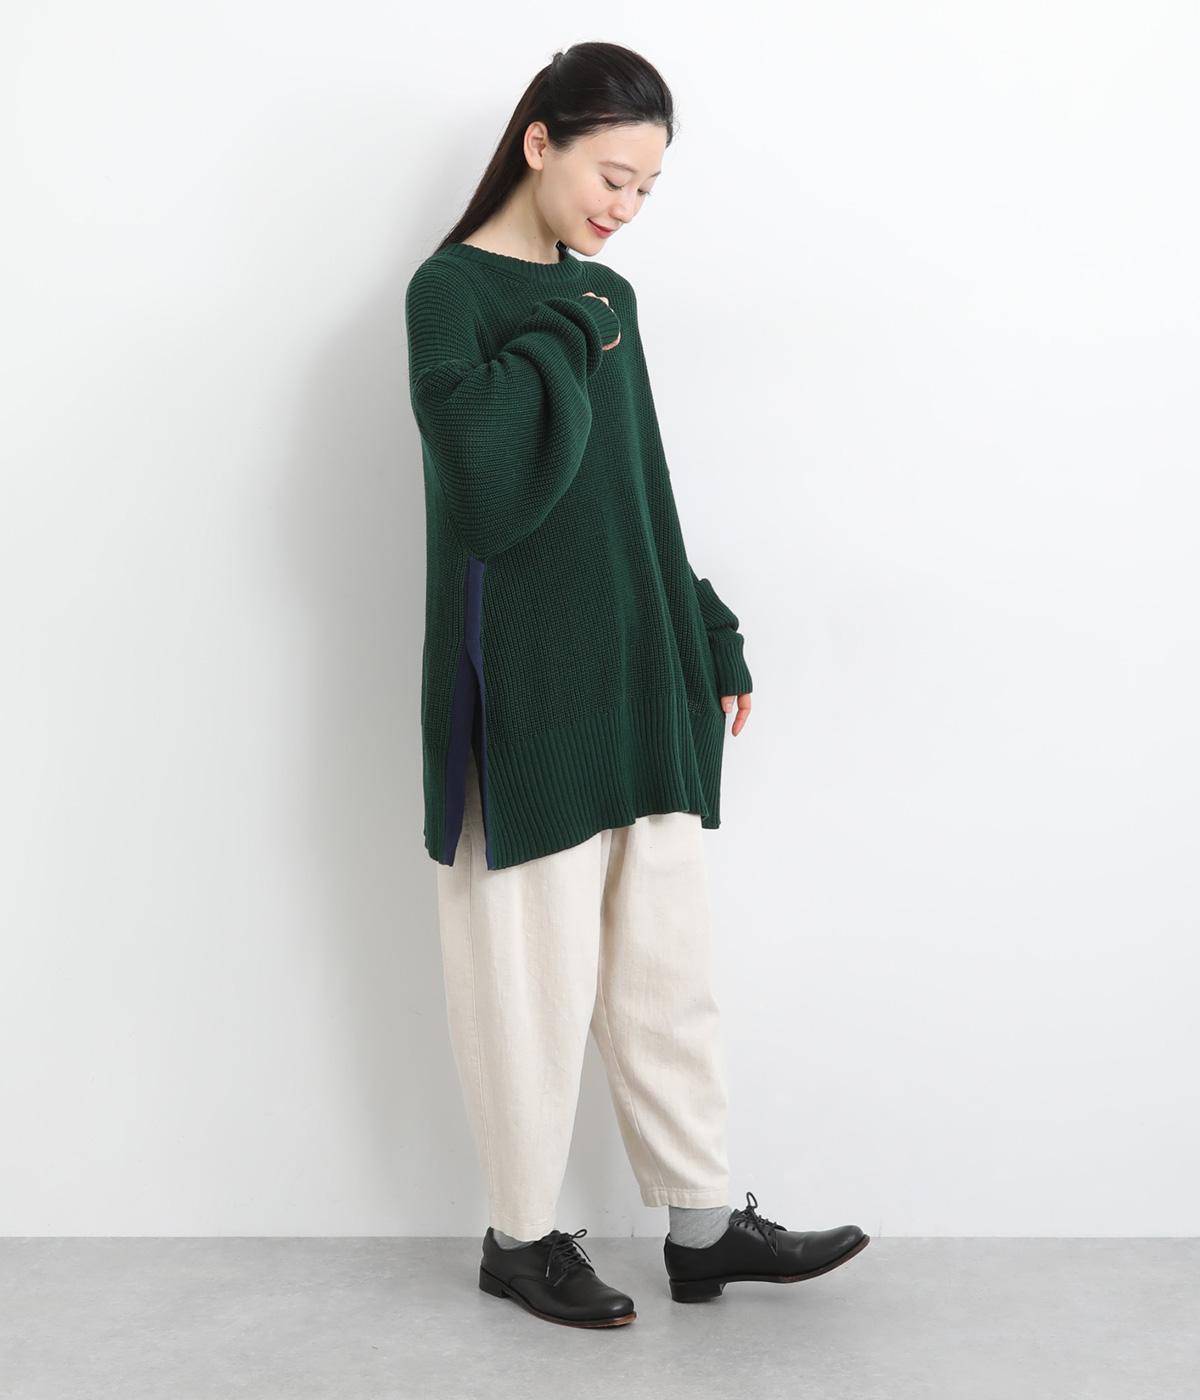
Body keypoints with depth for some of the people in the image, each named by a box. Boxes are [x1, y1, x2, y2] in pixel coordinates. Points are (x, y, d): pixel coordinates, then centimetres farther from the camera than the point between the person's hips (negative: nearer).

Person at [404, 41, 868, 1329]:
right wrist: (561, 333, -15)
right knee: (534, 970, 3)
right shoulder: (451, 291, -9)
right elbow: (495, 489, -24)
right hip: (525, 693, -7)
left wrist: (714, 641, 17)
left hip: (639, 684, 7)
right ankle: (521, 1235, 20)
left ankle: (703, 1222, 23)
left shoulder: (602, 299, 13)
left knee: (665, 964, 11)